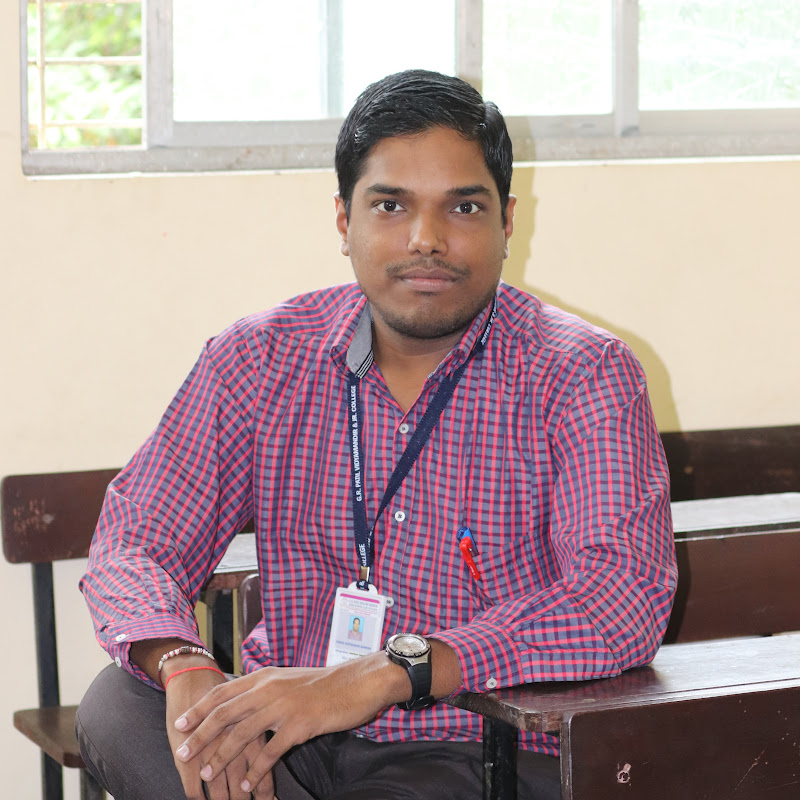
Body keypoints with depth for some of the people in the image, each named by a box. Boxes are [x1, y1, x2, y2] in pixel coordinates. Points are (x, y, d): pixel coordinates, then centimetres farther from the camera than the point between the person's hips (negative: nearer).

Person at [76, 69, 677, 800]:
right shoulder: (259, 362, 4)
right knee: (118, 707, -24)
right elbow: (135, 542, 1)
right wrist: (186, 671, -25)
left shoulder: (581, 375, -7)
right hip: (286, 737, 5)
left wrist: (380, 677, -33)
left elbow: (626, 597, -22)